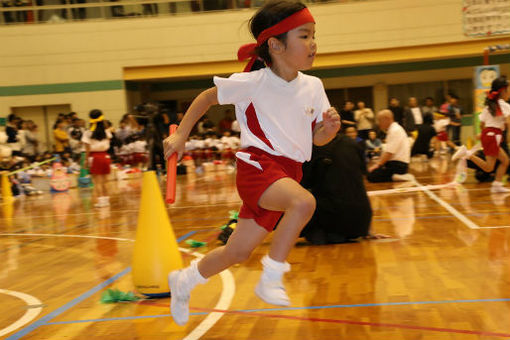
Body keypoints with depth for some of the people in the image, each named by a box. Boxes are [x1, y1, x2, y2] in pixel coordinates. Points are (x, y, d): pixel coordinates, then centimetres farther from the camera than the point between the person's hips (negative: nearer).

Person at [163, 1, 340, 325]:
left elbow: (317, 139, 10)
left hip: (288, 173, 6)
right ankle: (271, 279, -19)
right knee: (304, 202, -35)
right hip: (258, 166, -6)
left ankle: (183, 281, 36)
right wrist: (181, 135, 4)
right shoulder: (252, 83, -12)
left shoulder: (313, 86, 1)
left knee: (238, 252, 11)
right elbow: (208, 97, 4)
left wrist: (330, 127, -13)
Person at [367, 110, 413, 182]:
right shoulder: (393, 129, 18)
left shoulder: (395, 130, -14)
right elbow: (387, 151, 20)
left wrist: (378, 164, -18)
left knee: (371, 176, -19)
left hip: (398, 165, -10)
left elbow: (389, 152, -21)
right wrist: (378, 163, 12)